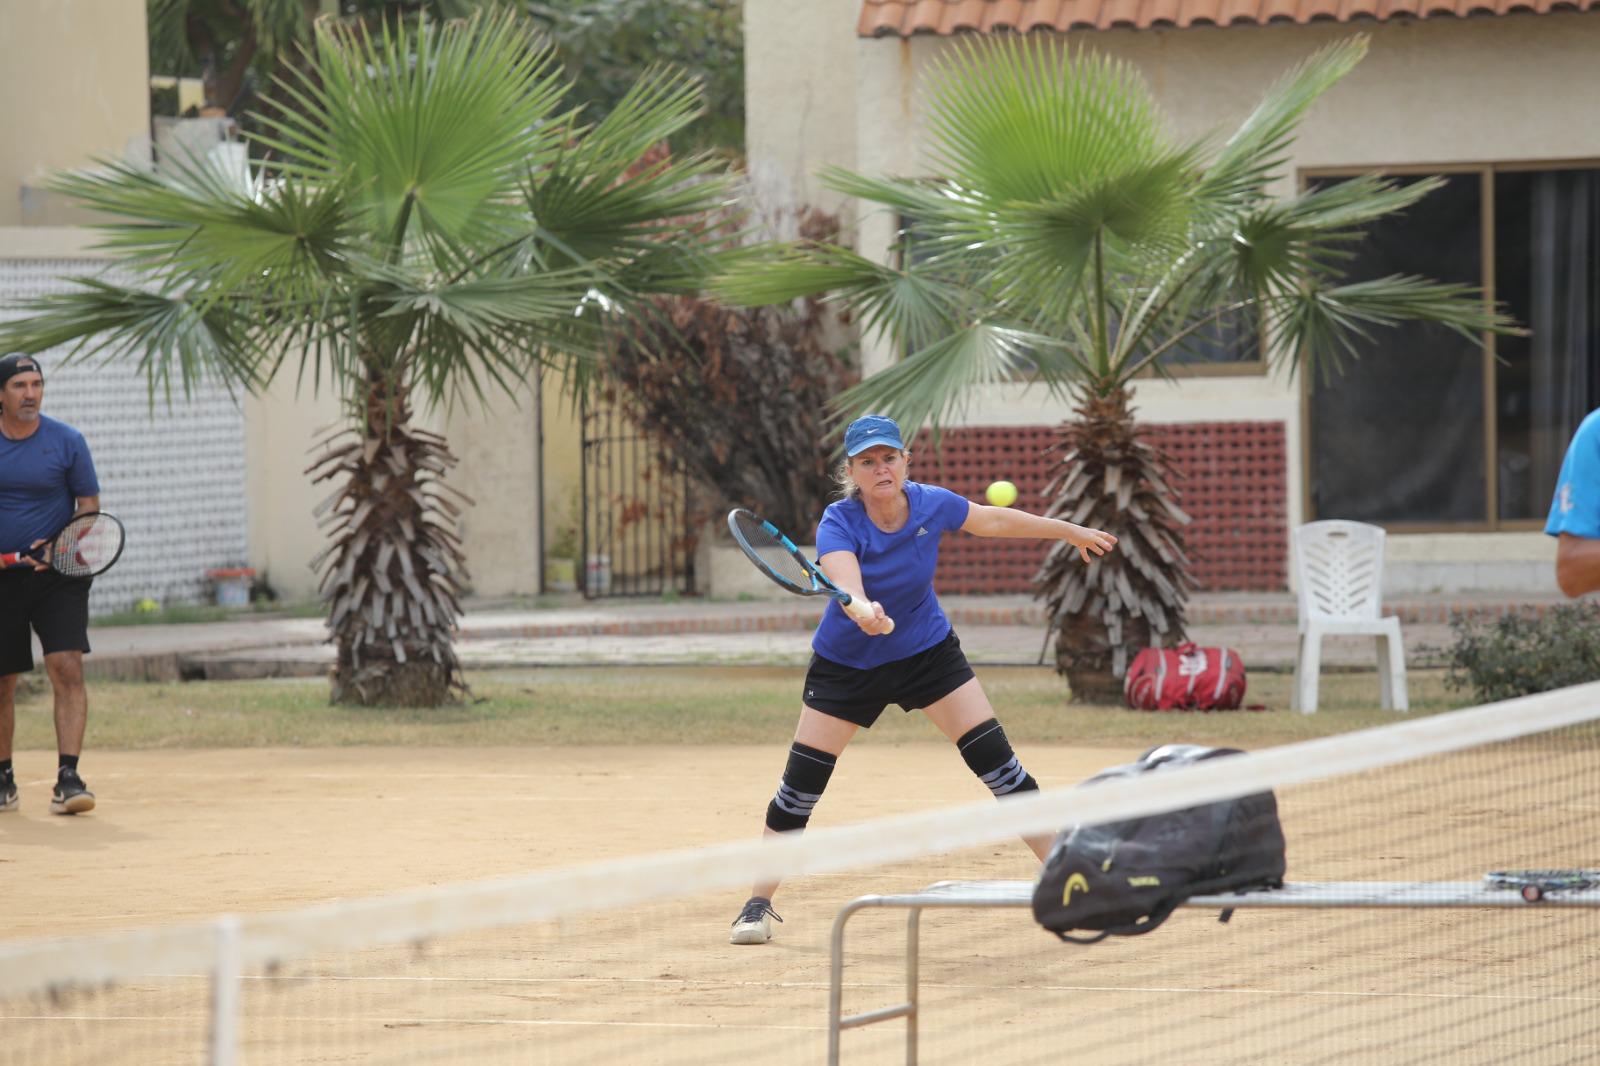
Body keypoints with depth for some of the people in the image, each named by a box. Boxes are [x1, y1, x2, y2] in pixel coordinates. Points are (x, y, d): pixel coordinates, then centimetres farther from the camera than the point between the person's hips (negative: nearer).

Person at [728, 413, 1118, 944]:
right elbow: (846, 582, -46)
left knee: (996, 761, -8)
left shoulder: (931, 504, -15)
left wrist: (1072, 532, 16)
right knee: (800, 785, -5)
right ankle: (758, 904, 11)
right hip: (847, 662, -2)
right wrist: (864, 611, -70)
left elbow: (993, 521, 5)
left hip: (928, 652, 2)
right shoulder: (839, 523, -26)